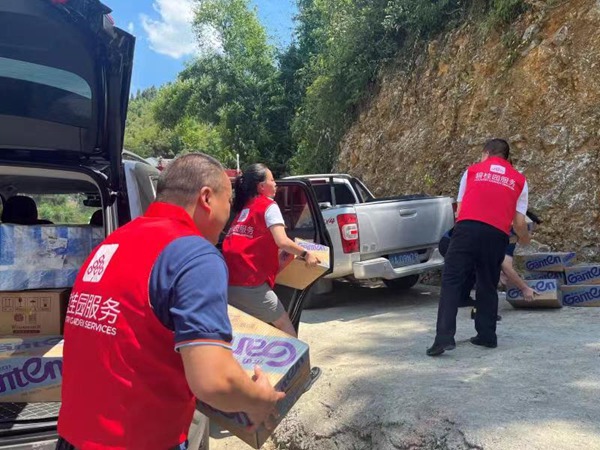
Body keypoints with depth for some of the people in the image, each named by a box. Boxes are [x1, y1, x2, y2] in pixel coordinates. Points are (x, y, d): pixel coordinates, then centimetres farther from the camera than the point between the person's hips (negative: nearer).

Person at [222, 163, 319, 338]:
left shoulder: (244, 207, 19)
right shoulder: (269, 206, -2)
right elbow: (282, 242, -14)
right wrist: (305, 254, -1)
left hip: (228, 281, 7)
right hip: (250, 283, -7)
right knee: (286, 330, 8)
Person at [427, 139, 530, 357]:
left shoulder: (473, 170, 18)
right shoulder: (519, 180, 19)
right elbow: (519, 222, 13)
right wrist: (524, 239, 35)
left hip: (467, 229, -2)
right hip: (497, 235, 2)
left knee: (452, 282, -2)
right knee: (488, 286, 17)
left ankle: (444, 337, -11)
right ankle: (487, 336, 22)